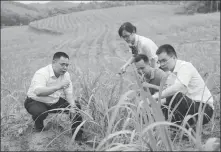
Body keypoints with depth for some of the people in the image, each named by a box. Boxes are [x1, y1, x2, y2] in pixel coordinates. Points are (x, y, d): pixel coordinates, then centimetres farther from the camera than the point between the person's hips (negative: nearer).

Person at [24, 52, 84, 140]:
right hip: (35, 102, -6)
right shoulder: (42, 73, -28)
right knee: (41, 112, -38)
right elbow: (38, 92, -45)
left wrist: (73, 107, -24)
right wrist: (58, 86, -52)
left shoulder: (66, 74, -5)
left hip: (55, 102, 6)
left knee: (76, 105, -9)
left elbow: (69, 94, -4)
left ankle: (78, 137, 4)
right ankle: (38, 124, 2)